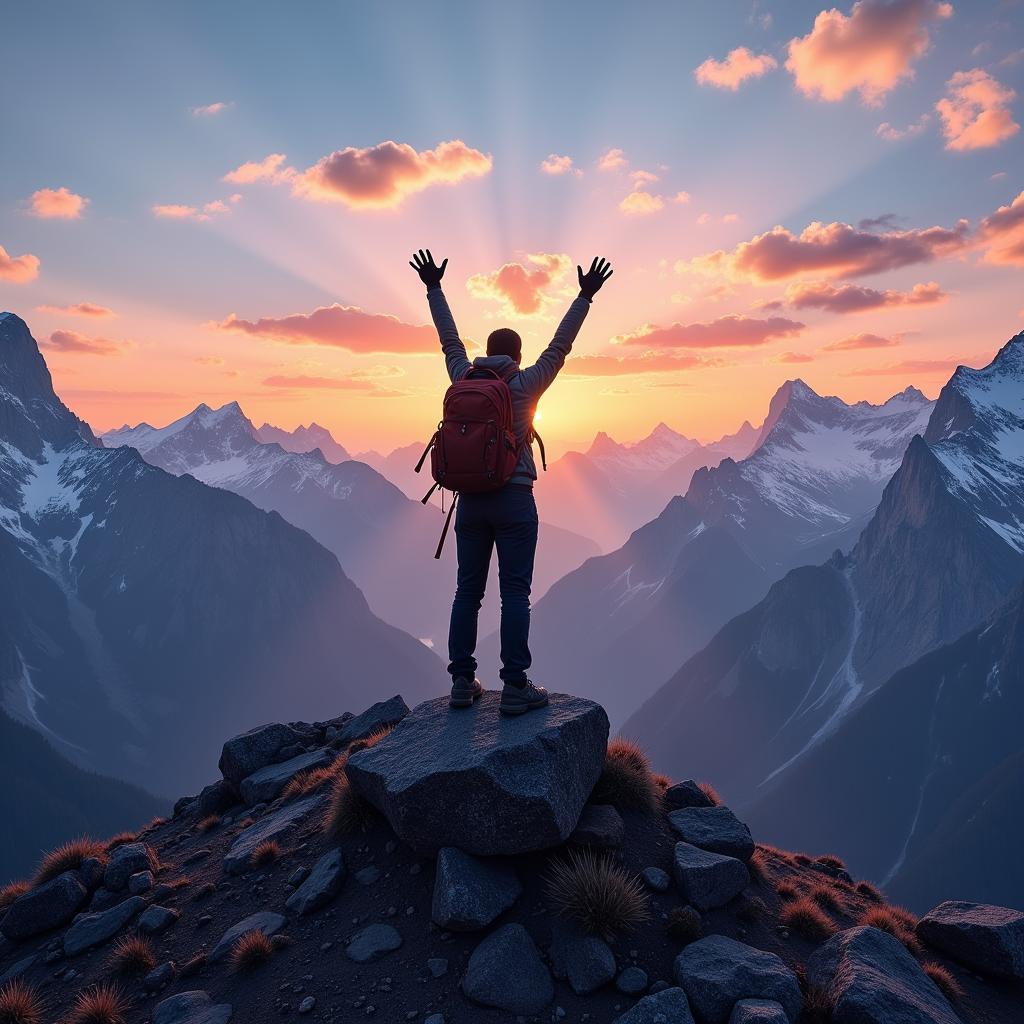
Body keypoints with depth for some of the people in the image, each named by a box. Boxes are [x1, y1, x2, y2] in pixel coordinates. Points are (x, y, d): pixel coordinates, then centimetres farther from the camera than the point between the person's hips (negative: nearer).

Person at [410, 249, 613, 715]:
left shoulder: (464, 378, 7)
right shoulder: (525, 384, -3)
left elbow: (450, 340, 19)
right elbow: (560, 346, 2)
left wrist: (434, 288, 30)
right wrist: (585, 296, 8)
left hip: (470, 500, 4)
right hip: (514, 500, -4)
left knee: (467, 591, 9)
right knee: (515, 593, -2)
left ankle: (462, 682, 13)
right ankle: (515, 688, 1)